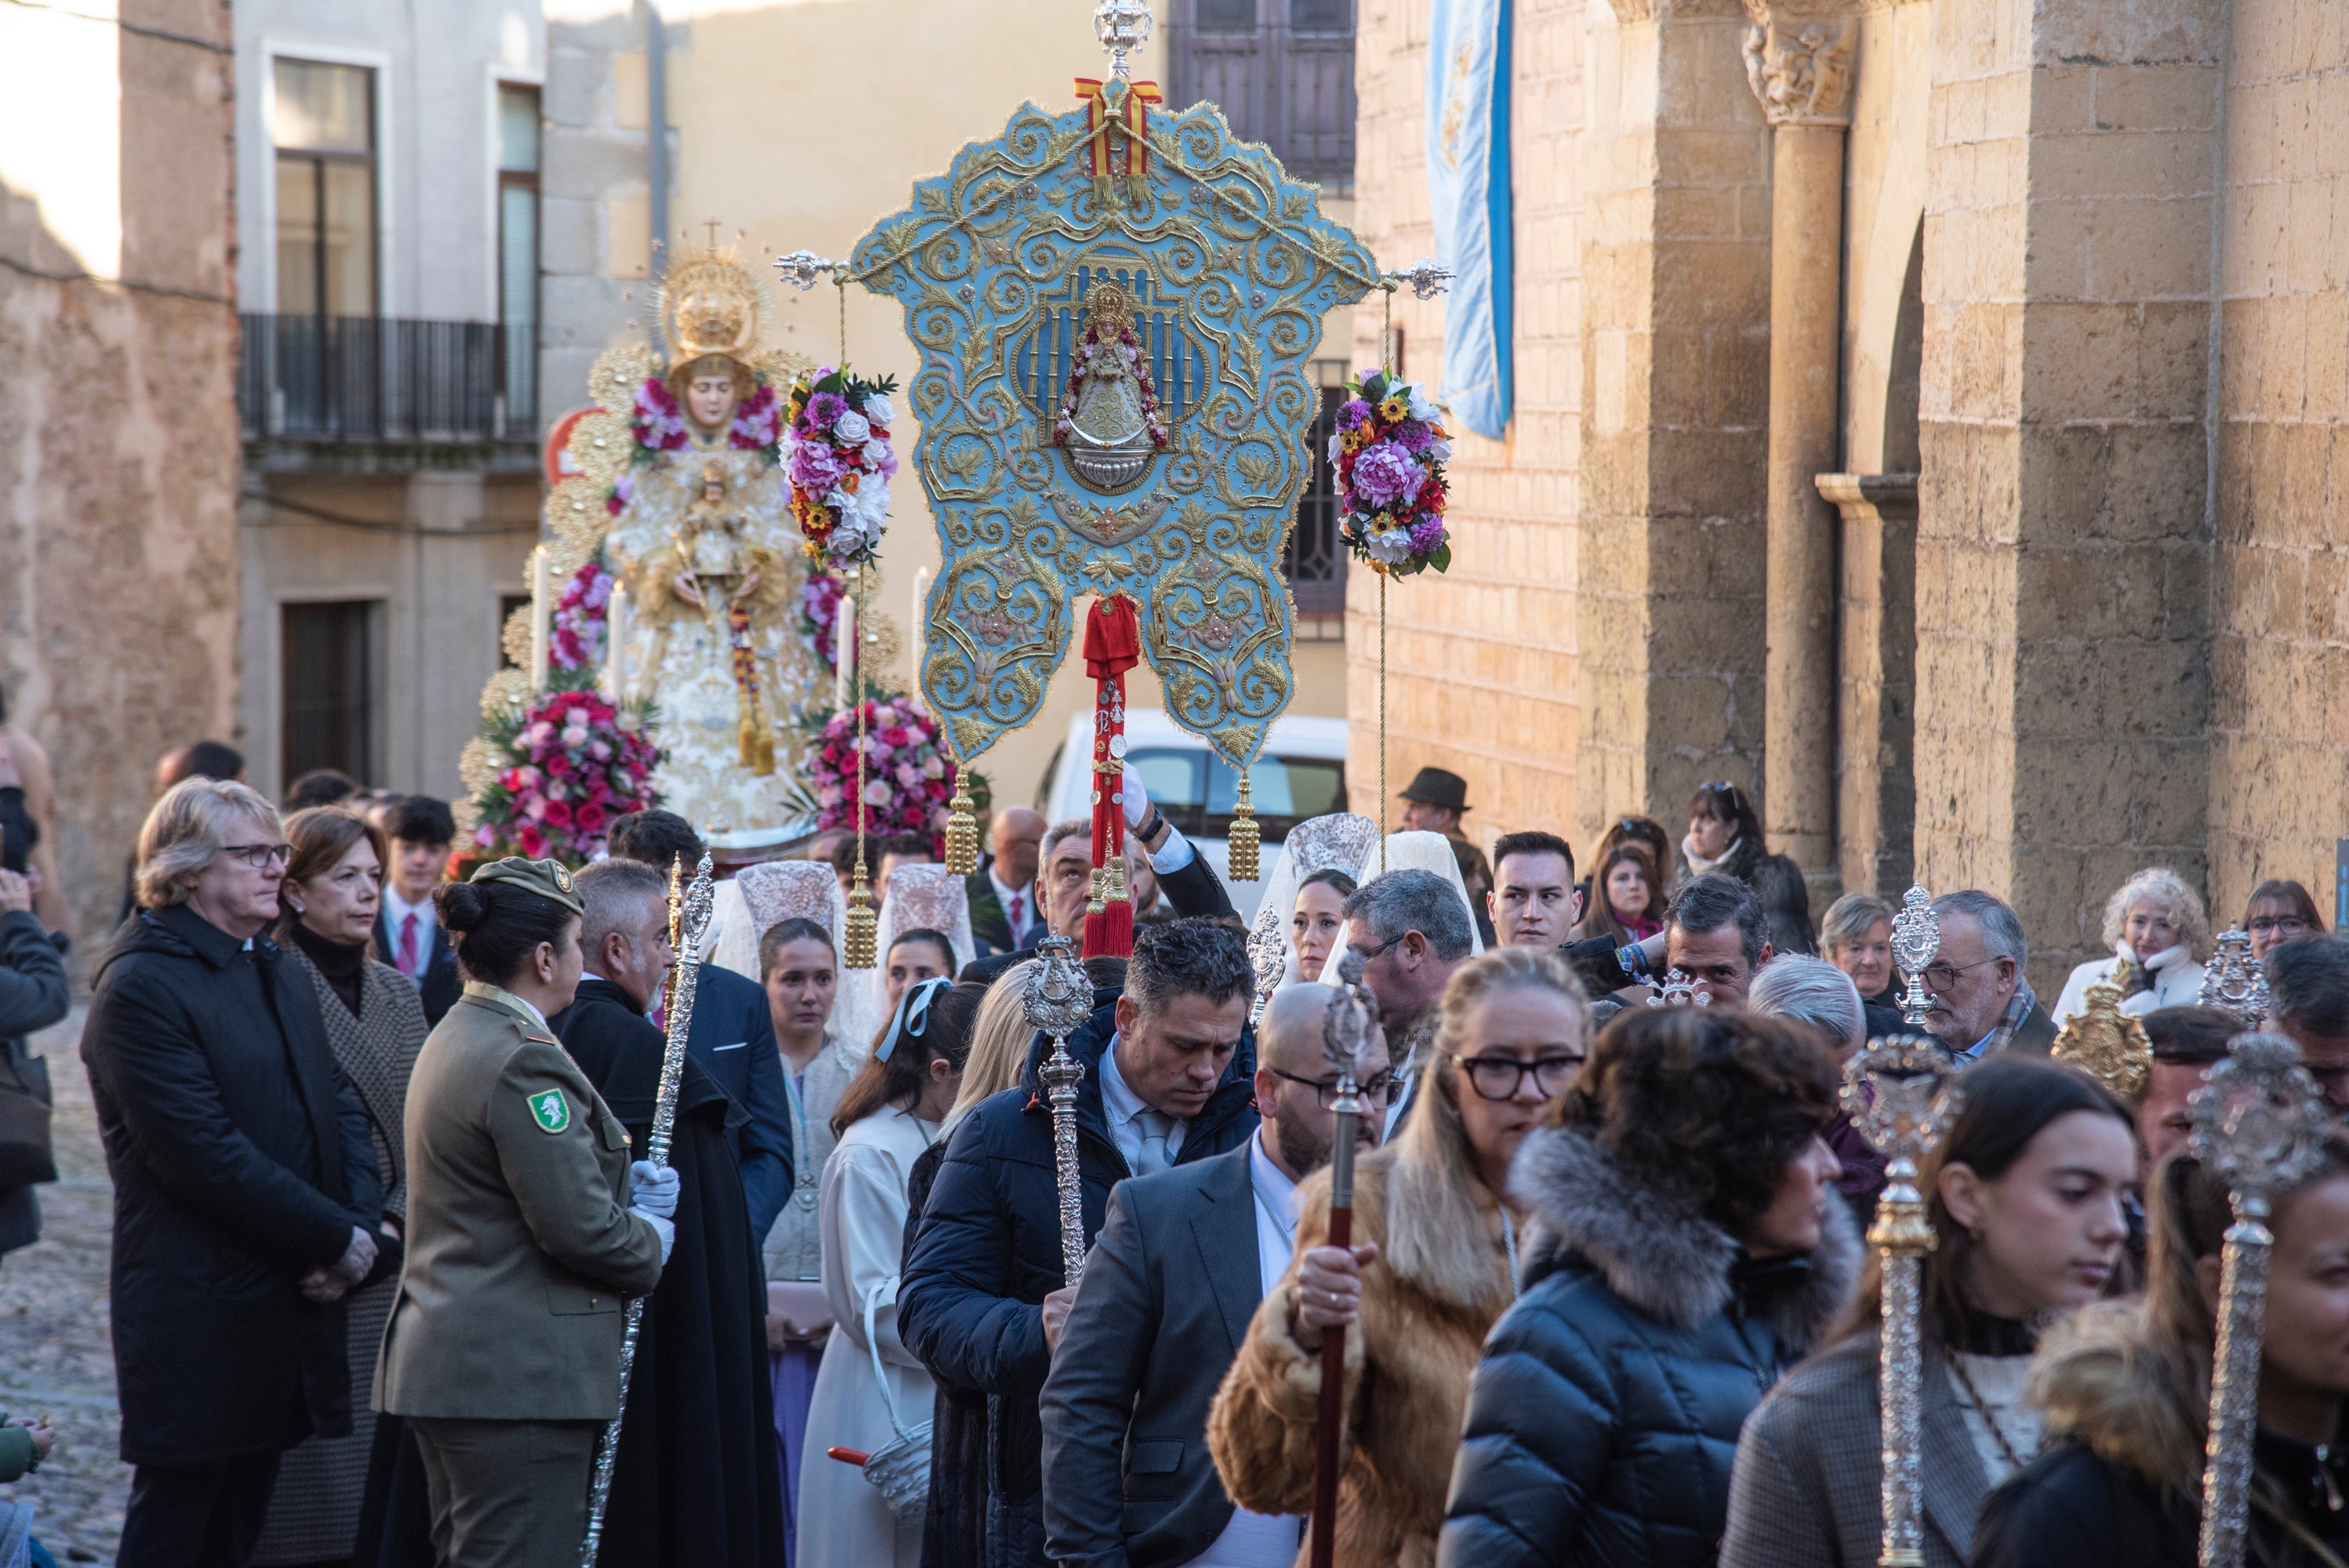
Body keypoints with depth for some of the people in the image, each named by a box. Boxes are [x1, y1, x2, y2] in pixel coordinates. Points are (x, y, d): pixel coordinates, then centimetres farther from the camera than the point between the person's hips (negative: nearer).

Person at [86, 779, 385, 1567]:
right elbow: (205, 1155, -19)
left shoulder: (278, 971, 16)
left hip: (295, 1299, 8)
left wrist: (362, 1223, -5)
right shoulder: (140, 986, -13)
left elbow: (342, 1104, 14)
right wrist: (337, 1239, -14)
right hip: (199, 1316, -8)